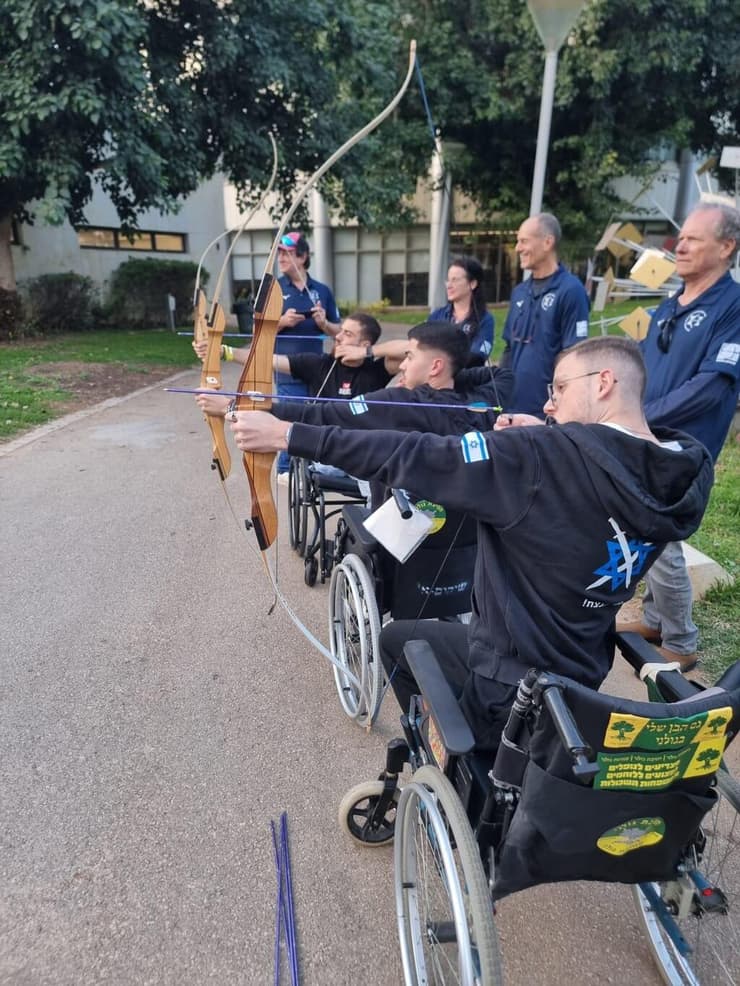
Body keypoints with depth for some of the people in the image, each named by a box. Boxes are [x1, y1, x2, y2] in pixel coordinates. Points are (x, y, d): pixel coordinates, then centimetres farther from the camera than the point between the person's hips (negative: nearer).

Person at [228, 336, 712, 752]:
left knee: (396, 638, 19)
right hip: (581, 687, 7)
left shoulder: (540, 458, -29)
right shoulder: (690, 470, -8)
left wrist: (286, 434, -20)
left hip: (509, 693, -7)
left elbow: (412, 457, -27)